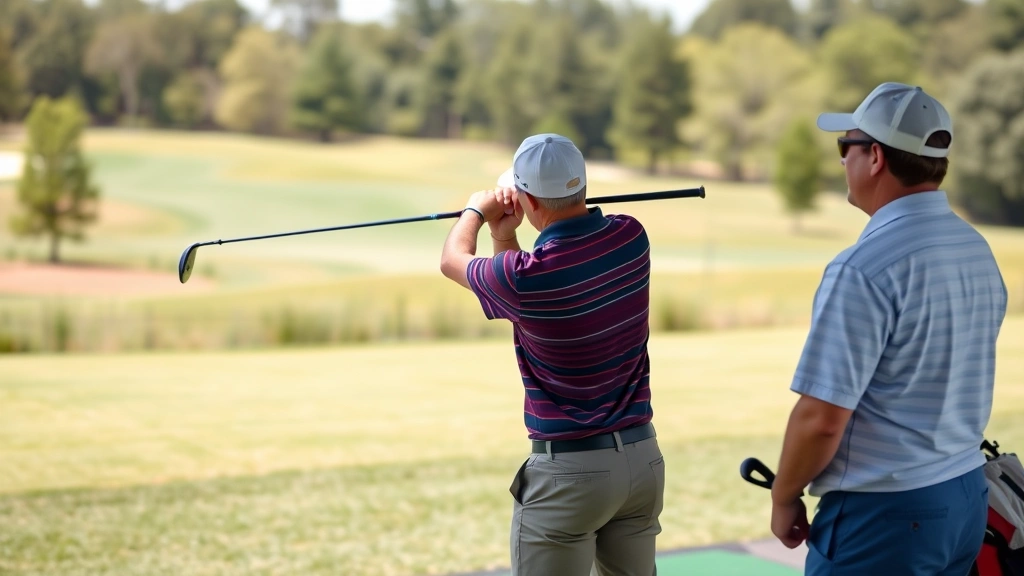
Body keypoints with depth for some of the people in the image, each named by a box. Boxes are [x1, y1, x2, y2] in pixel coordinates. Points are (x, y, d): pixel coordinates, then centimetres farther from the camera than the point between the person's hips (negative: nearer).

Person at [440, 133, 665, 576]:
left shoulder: (526, 276, -19)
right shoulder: (632, 238, -3)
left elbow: (452, 261, 5)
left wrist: (476, 209, 22)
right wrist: (505, 239, 8)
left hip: (569, 471, -6)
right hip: (643, 457, 6)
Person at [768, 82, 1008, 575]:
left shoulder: (864, 269, -20)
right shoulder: (978, 249, 5)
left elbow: (821, 418, -20)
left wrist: (783, 499, -6)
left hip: (882, 512, -8)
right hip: (967, 496, 8)